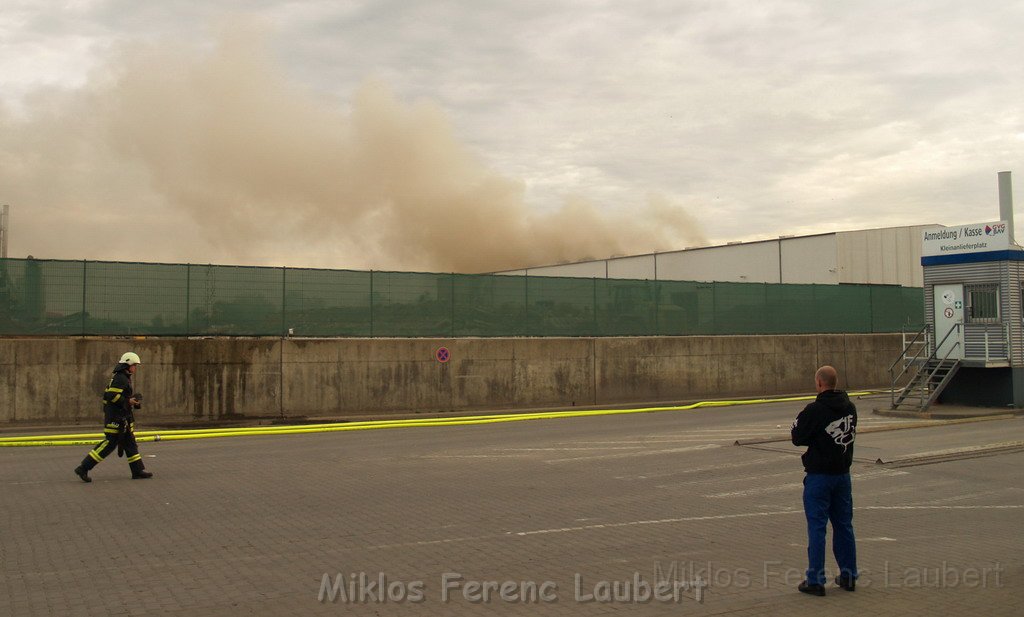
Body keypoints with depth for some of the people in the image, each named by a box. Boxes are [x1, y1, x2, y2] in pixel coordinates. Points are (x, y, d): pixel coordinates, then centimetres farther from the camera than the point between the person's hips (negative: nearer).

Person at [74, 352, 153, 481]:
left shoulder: (124, 378, 18)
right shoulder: (120, 379, -14)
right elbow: (111, 395, -24)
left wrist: (134, 402, 12)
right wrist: (127, 401, -18)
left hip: (123, 418, 11)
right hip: (116, 417, -11)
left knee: (130, 443, 11)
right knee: (109, 443, -9)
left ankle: (138, 471, 14)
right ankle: (83, 468, -5)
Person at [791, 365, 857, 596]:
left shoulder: (815, 410, -18)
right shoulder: (849, 407, 4)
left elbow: (797, 438, -13)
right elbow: (850, 434, 14)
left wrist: (798, 423, 6)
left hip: (819, 475, -6)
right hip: (843, 473, 7)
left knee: (817, 527, -1)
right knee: (844, 525, 15)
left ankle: (815, 580, 3)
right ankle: (848, 576, 22)